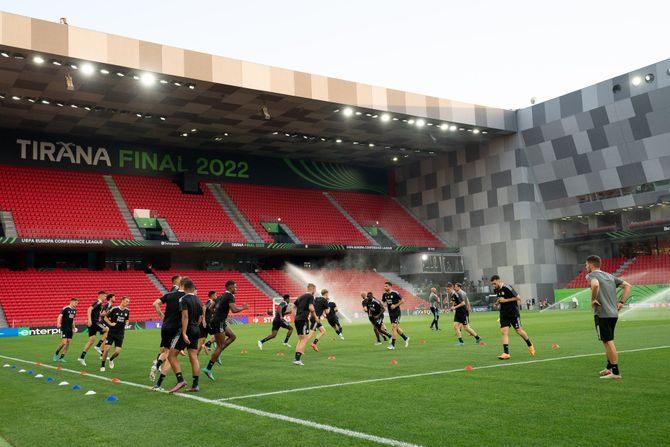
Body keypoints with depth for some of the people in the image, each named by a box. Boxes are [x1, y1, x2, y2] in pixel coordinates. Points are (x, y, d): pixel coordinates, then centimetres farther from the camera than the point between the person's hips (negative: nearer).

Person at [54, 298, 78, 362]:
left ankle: (61, 357, 9)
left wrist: (73, 328, 20)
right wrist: (58, 323, -41)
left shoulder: (74, 310, 10)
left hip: (70, 329, 7)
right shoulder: (65, 309, -12)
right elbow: (60, 316, -24)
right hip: (64, 328, -7)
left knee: (68, 343, 1)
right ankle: (56, 354, 11)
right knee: (64, 342, -13)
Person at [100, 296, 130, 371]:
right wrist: (110, 323, -12)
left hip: (120, 334, 3)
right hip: (112, 332, -3)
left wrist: (126, 323, 2)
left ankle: (111, 359, 29)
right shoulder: (114, 309, -10)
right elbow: (105, 317, -1)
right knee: (107, 349, -10)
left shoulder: (127, 311, 4)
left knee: (117, 351, -4)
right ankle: (102, 365, 8)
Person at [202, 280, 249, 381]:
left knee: (232, 336, 16)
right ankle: (208, 369, -5)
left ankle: (217, 354, 9)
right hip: (218, 323, -9)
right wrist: (243, 308, -9)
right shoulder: (230, 296, -12)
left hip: (221, 322, 9)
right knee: (220, 346, -5)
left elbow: (211, 307, 21)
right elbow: (234, 310, -25)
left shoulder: (222, 296, 15)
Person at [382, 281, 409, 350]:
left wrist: (395, 305, -17)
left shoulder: (395, 293, -14)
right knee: (396, 328, 13)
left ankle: (393, 345, -8)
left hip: (396, 313, -7)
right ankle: (406, 338, 34)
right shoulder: (384, 294, 4)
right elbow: (383, 302, 18)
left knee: (394, 327, -12)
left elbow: (402, 300, -9)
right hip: (390, 313, 7)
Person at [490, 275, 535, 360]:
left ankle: (530, 345, 30)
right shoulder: (495, 290, 6)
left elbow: (518, 298, -15)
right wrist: (498, 301, 1)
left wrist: (505, 300, -19)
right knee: (504, 332, -8)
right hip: (503, 314, 6)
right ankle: (506, 353, -12)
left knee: (519, 331, 3)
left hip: (513, 312, -5)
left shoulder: (507, 288, -17)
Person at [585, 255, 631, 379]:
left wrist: (593, 299, -17)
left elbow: (595, 284, -30)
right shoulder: (609, 276, 17)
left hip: (602, 314, -8)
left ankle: (615, 372, -2)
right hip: (614, 313, 8)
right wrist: (622, 302, 12)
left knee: (608, 342, -4)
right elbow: (627, 285, 15)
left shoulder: (591, 275, -6)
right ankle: (609, 368, 28)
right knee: (608, 342, 19)